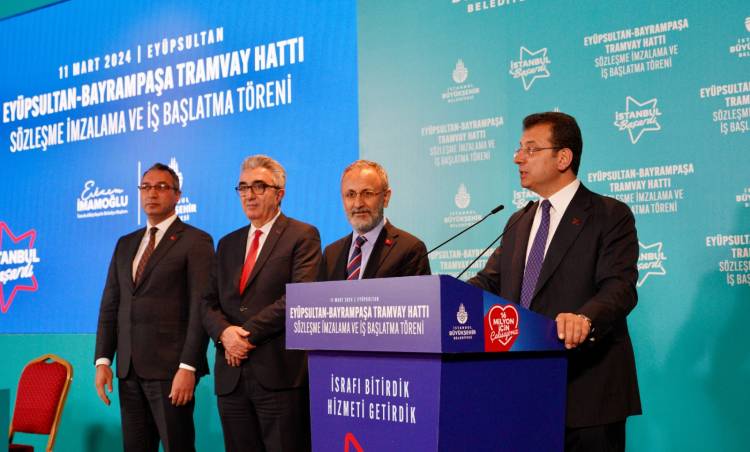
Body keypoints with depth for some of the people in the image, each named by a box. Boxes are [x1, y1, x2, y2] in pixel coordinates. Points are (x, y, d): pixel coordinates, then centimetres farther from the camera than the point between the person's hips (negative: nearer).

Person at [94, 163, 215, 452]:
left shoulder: (195, 241, -3)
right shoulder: (126, 244, 17)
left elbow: (200, 308, -10)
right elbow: (110, 304, 14)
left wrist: (188, 367, -16)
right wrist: (103, 360, 5)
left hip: (170, 369, -6)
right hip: (129, 369, 6)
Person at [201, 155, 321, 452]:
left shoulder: (302, 236, 1)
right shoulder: (228, 244, 20)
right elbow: (209, 302, 14)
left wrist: (248, 333, -12)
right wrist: (224, 332, -8)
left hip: (279, 374, -5)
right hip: (231, 375, 6)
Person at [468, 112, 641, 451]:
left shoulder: (611, 216, -4)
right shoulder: (518, 223, 18)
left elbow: (620, 286, -16)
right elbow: (489, 282, 13)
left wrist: (586, 319, -37)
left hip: (586, 392, -6)